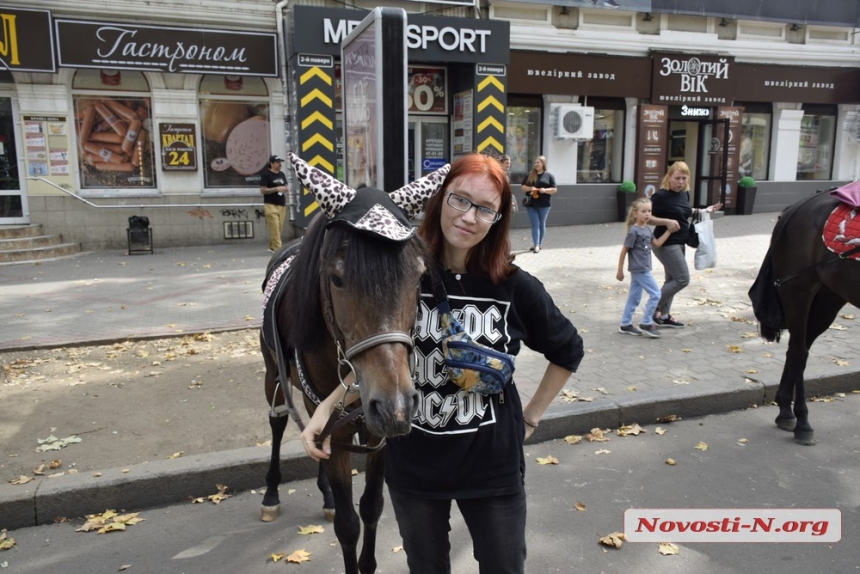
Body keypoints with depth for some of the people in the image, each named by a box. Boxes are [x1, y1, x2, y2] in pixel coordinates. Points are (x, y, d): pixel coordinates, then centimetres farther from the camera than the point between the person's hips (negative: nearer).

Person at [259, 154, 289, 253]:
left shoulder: (282, 174, 16)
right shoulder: (266, 175, -4)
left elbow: (286, 186, 27)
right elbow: (262, 190, -9)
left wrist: (286, 188, 1)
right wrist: (277, 189, -18)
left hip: (282, 205, 6)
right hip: (270, 205, -6)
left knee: (280, 228, 4)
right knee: (274, 227, -13)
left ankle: (272, 247, 17)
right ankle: (277, 248, -13)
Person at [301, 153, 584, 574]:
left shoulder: (515, 286, -12)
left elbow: (568, 351, 5)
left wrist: (531, 417, 3)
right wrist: (327, 408, -12)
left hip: (492, 463, 0)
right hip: (413, 462, 1)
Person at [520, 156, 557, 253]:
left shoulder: (549, 176, 1)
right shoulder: (530, 175, 9)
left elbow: (554, 189, -1)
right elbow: (523, 187, 9)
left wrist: (545, 190, -19)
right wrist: (530, 188, -12)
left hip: (543, 205, -2)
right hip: (531, 204, 2)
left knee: (542, 225, 8)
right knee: (535, 225, -2)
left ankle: (538, 245, 17)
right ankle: (536, 245, -5)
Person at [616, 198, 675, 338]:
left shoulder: (647, 229, 8)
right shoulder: (633, 231, -16)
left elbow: (657, 243, 19)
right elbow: (624, 251, -14)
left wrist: (669, 231, 11)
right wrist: (620, 271, -11)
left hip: (641, 270, 8)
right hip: (639, 270, -8)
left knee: (634, 298, 13)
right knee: (655, 294, -5)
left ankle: (625, 325, 20)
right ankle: (646, 324, 3)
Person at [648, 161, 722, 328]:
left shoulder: (684, 193, 6)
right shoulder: (661, 195, -18)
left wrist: (704, 211, 10)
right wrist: (667, 222, -28)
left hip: (678, 243, 9)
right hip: (666, 244, -9)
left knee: (672, 280, 13)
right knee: (682, 279, -9)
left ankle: (664, 316, 23)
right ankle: (654, 308, 2)